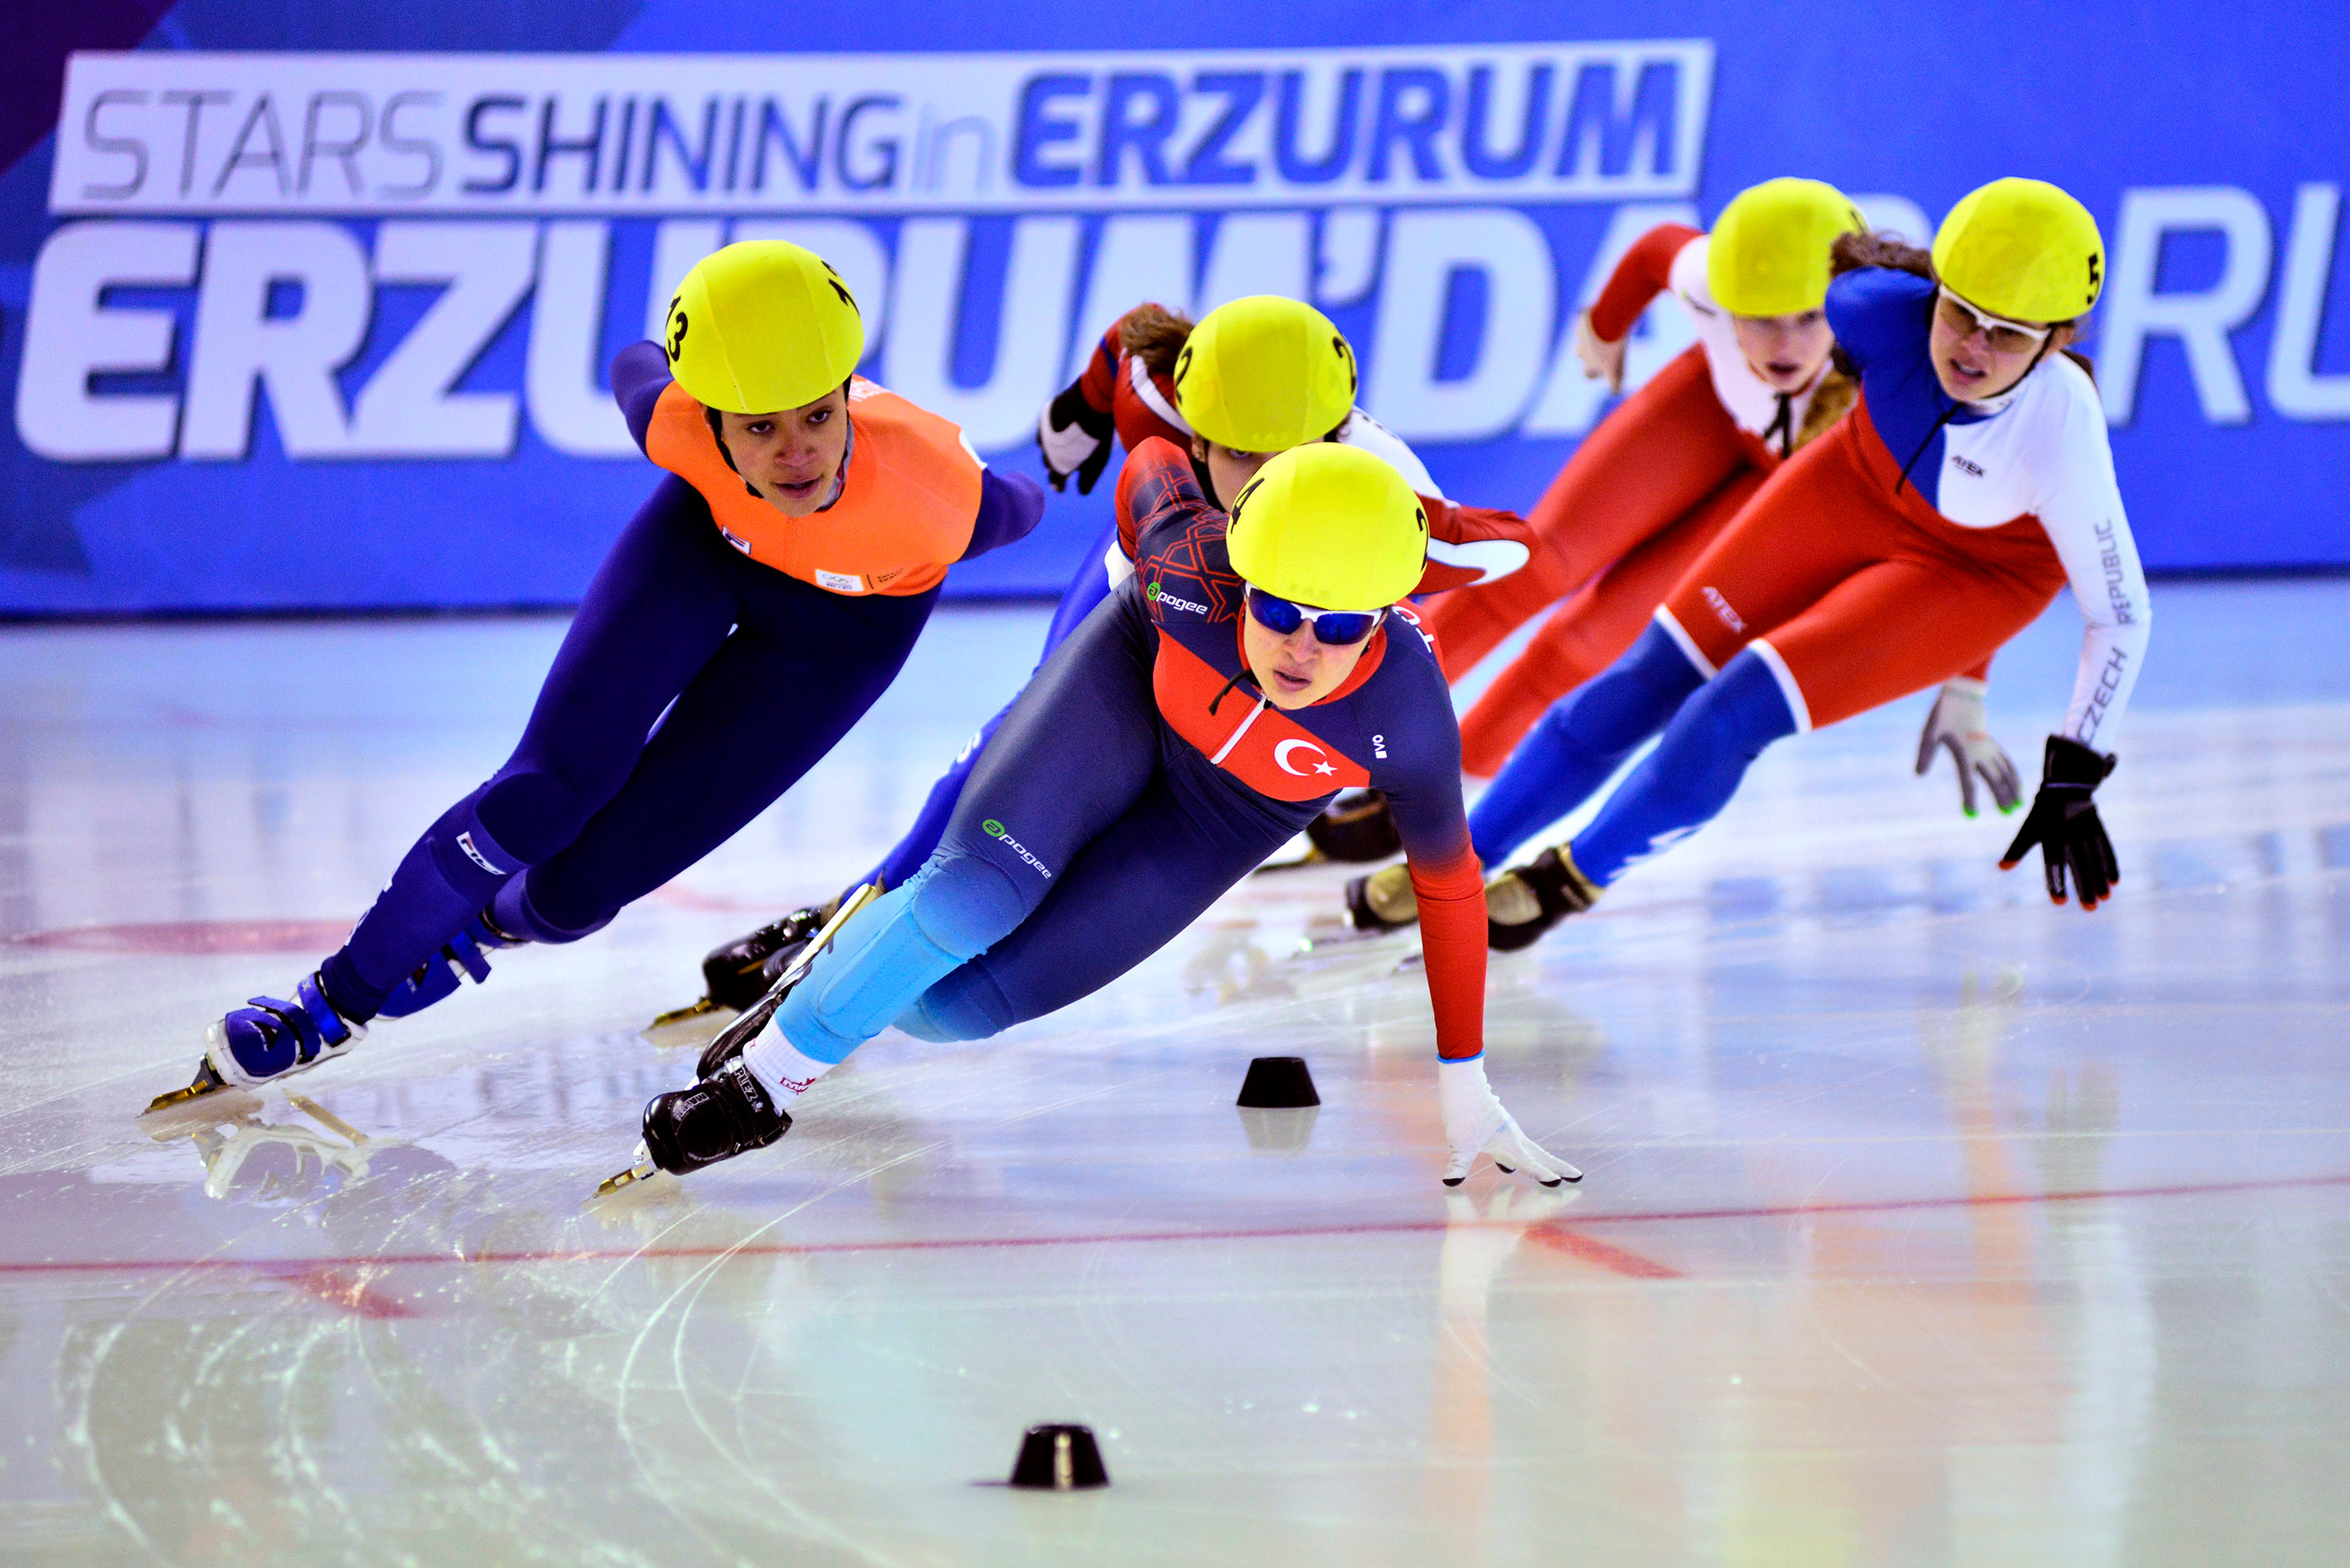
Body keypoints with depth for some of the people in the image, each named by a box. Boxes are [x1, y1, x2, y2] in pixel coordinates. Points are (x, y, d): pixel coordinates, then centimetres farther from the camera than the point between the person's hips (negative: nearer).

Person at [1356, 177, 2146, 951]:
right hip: (1854, 487, 3)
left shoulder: (2057, 434, -38)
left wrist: (2072, 782, -27)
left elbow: (2121, 614, -26)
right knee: (1649, 681, 2)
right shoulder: (1887, 308, -31)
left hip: (1977, 576, -3)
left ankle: (1578, 874, 10)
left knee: (1733, 715, -16)